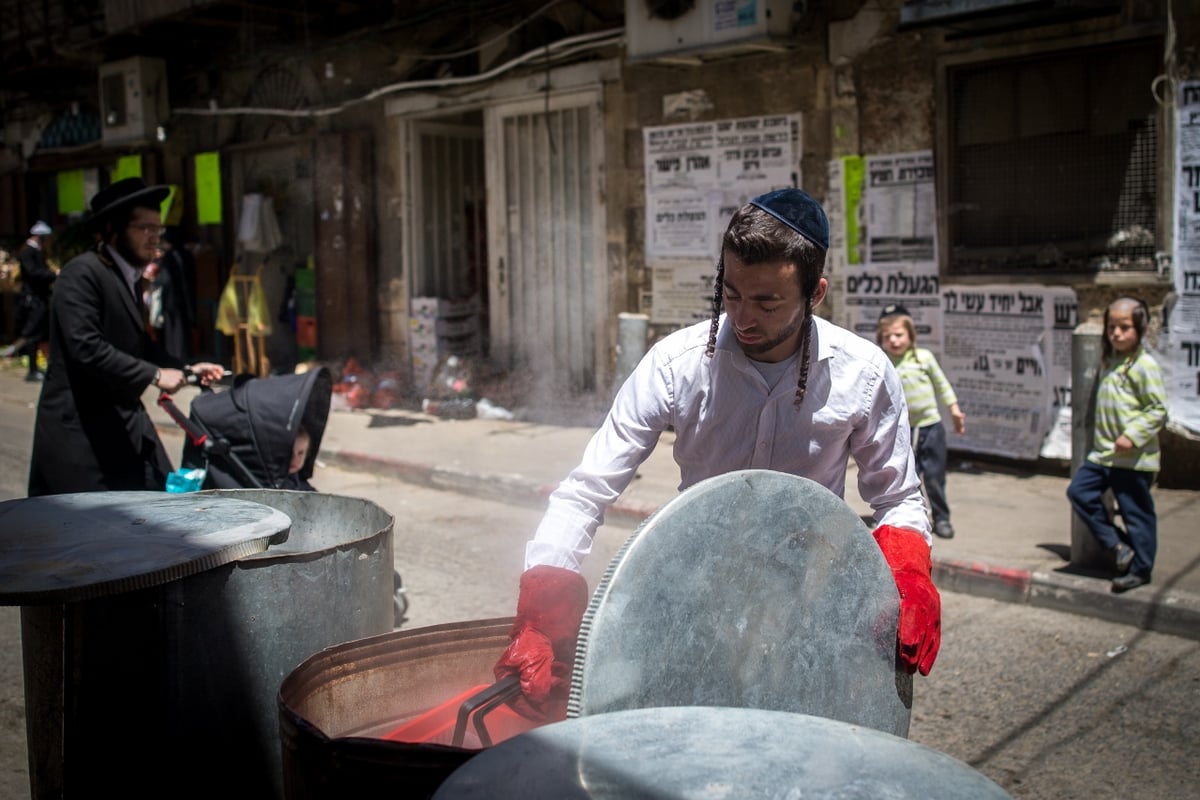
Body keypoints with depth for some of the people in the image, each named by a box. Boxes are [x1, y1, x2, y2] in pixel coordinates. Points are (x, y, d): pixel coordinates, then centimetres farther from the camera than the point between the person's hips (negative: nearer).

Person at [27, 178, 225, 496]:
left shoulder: (129, 279, 16)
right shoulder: (82, 273, -13)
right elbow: (86, 347, -24)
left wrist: (187, 370, 9)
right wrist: (153, 375, -22)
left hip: (123, 422, 9)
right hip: (80, 427, -9)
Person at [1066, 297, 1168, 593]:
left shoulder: (1144, 365, -14)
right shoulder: (1110, 360, 11)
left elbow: (1158, 409, -16)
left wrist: (1132, 435, -23)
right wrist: (1101, 439, 15)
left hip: (1133, 457, -8)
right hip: (1103, 452, 8)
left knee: (1136, 512, 2)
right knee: (1079, 492, 4)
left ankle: (1140, 569, 16)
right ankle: (1118, 546, 13)